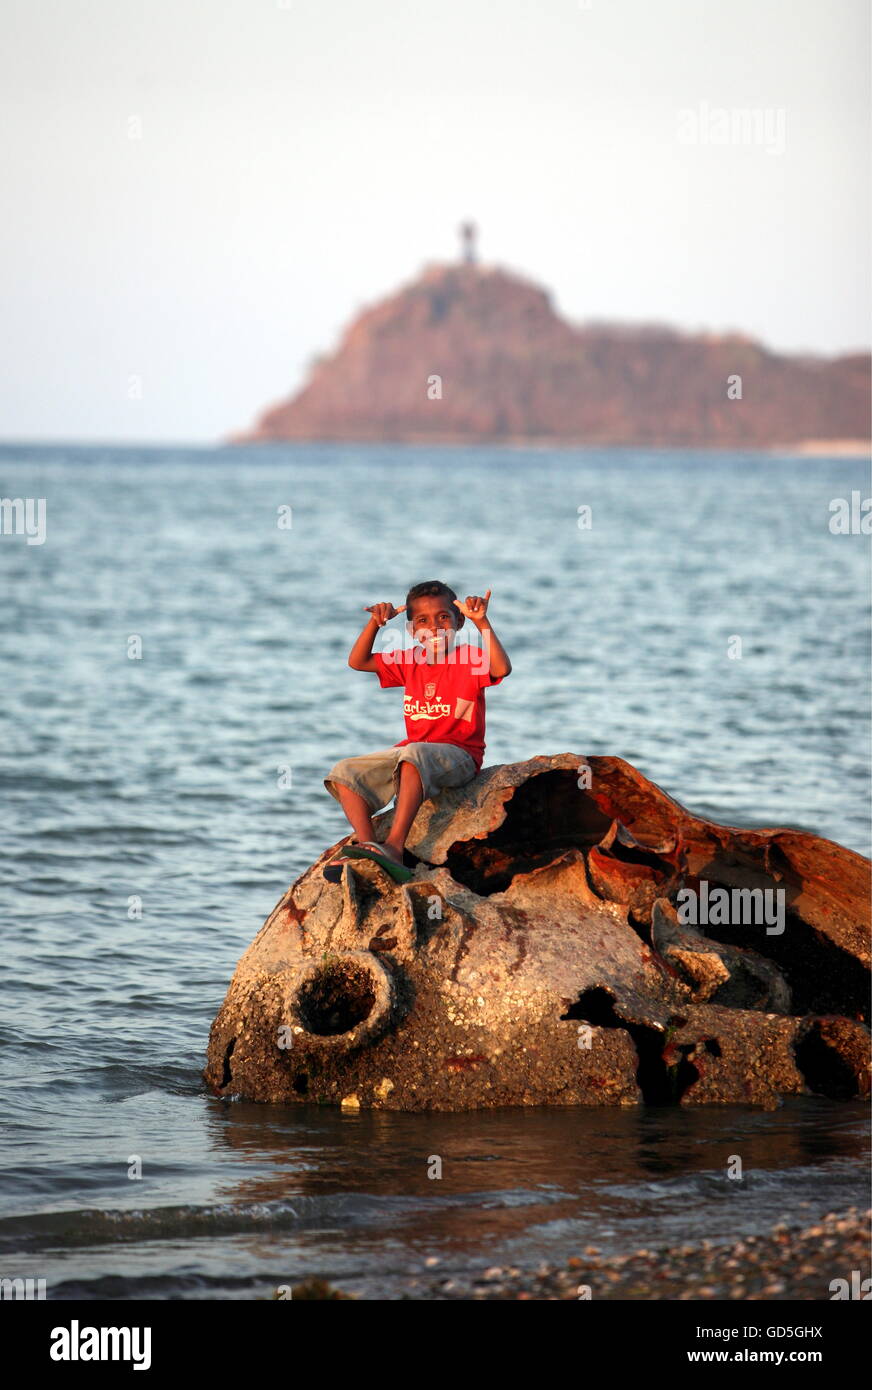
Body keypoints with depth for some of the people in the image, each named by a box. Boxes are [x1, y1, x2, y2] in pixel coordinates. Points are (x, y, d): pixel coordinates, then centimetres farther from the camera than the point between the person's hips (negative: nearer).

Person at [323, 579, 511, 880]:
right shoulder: (409, 661, 15)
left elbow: (502, 669, -24)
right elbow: (357, 662, 14)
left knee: (414, 754, -40)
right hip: (410, 750, 7)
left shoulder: (469, 658, -3)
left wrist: (482, 623, -29)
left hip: (458, 756, -7)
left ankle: (394, 846, -48)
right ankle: (367, 844, -25)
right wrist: (375, 623, 0)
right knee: (345, 772, -7)